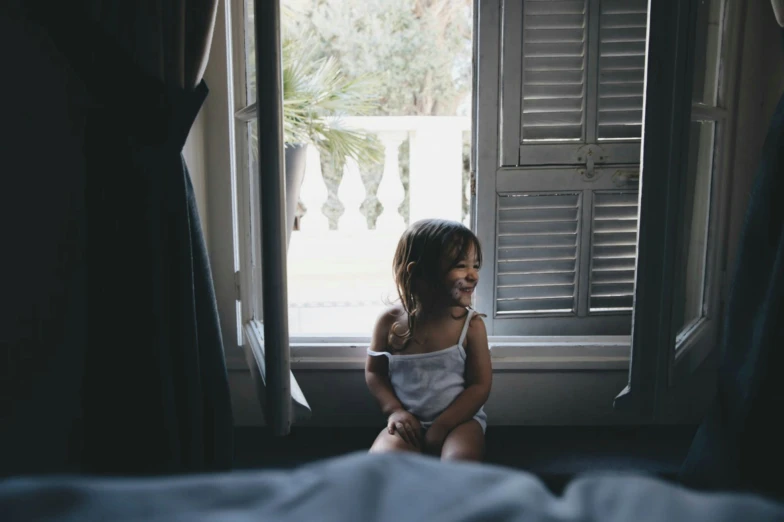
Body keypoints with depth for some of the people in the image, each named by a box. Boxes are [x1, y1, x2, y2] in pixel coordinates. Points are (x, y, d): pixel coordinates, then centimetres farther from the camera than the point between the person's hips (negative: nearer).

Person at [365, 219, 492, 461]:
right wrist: (394, 410, -8)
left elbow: (480, 385, -6)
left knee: (460, 461, -32)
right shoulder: (390, 321, -6)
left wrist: (441, 426, -14)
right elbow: (374, 372, 8)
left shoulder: (471, 324, -9)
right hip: (409, 422, 1)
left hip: (459, 419, -1)